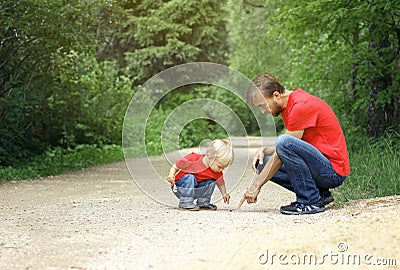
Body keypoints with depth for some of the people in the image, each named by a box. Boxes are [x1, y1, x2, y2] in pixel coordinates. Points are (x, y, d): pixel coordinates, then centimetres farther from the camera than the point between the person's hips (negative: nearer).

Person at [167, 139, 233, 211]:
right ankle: (185, 203, -26)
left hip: (195, 190, 5)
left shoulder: (217, 173, -10)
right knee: (189, 178, -33)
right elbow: (176, 166, -15)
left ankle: (202, 203, 4)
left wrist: (224, 194, 9)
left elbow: (220, 183, 11)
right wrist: (171, 175, -30)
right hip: (180, 188, -5)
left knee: (211, 182, -11)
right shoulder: (193, 160, -27)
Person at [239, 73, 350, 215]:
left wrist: (256, 185, -15)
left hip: (333, 171, -10)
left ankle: (312, 201, -17)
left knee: (284, 142, -30)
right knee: (263, 164, 5)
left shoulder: (301, 106, -19)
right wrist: (263, 150, -1)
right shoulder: (290, 102, 10)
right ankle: (321, 194, 4)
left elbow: (284, 145, -19)